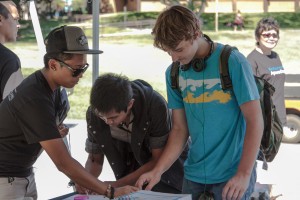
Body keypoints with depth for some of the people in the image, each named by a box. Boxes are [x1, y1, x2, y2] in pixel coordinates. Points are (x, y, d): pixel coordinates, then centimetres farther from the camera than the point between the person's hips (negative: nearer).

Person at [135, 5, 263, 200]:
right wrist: (157, 171, -4)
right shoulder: (174, 73, 3)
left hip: (232, 174, -4)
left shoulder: (233, 62, -11)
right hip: (194, 174, 5)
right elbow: (180, 129, 7)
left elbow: (255, 121, -11)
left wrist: (244, 174, -18)